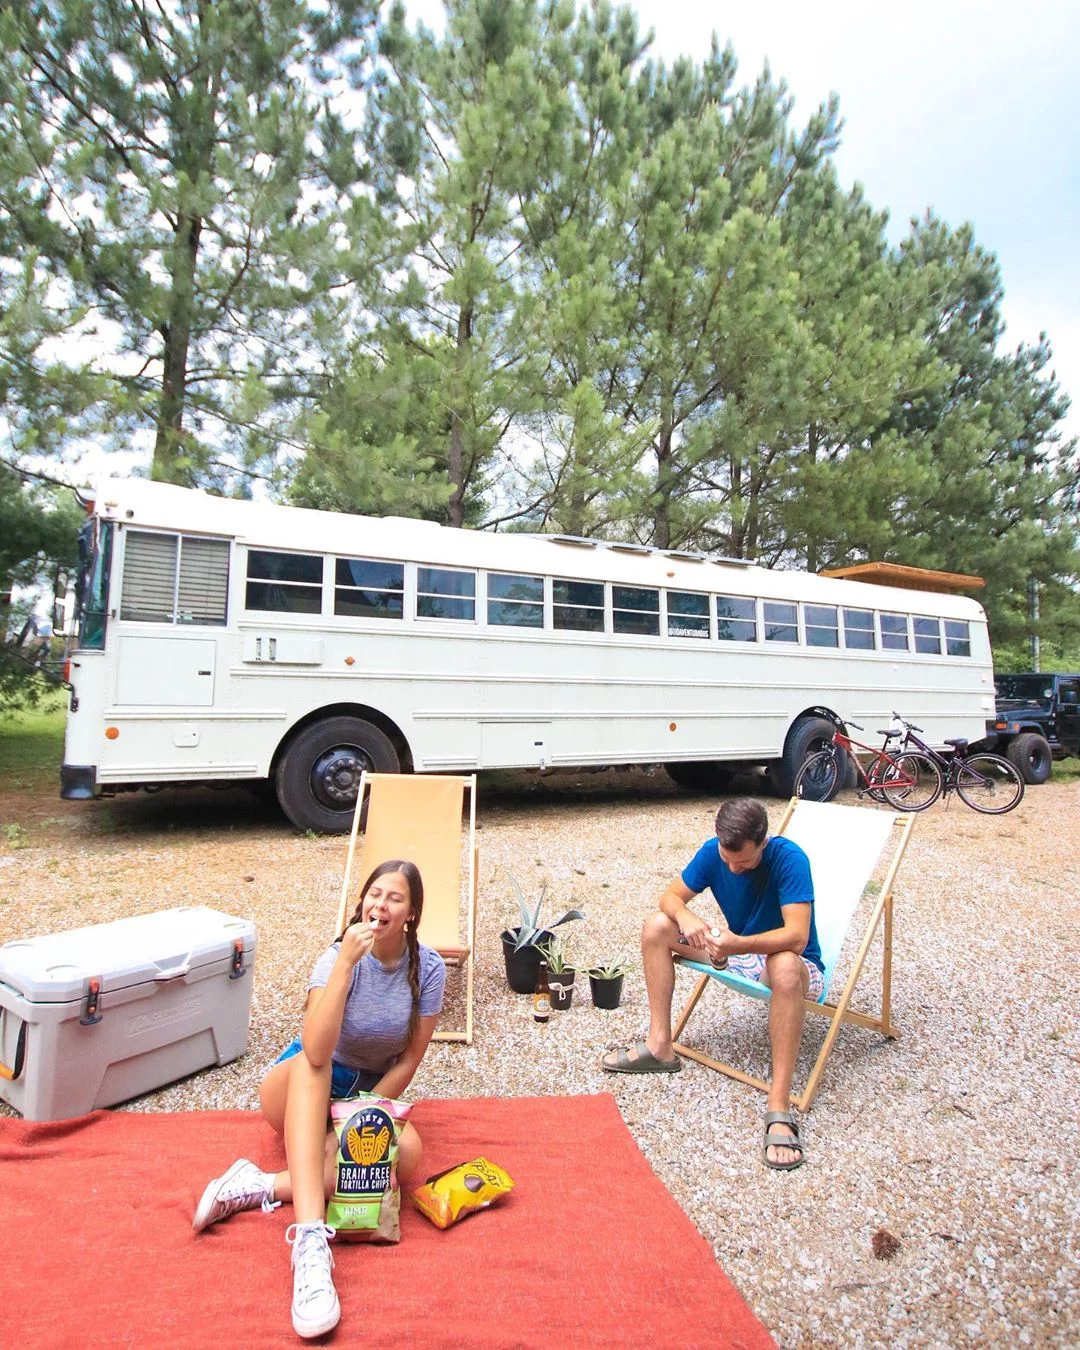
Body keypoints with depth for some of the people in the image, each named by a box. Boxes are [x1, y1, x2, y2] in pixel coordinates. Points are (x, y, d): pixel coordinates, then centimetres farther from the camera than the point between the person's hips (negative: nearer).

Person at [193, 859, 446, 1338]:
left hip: (372, 1091, 2)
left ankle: (264, 1186, -24)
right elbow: (316, 1052, -37)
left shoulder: (429, 968, -14)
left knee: (406, 1154, -31)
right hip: (301, 1089, -2)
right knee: (308, 1062, -38)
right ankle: (310, 1241, -46)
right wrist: (346, 962, -42)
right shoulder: (338, 955, -21)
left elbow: (411, 1057, -8)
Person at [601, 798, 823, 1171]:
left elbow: (796, 936, -36)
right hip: (738, 951, 6)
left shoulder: (789, 858, -27)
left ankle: (779, 1108, -37)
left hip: (790, 960, -6)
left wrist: (738, 945, -50)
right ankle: (659, 1046, -3)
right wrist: (685, 917, -30)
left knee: (785, 965, -42)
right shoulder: (712, 851, -13)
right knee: (656, 926, -7)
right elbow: (671, 897, -7)